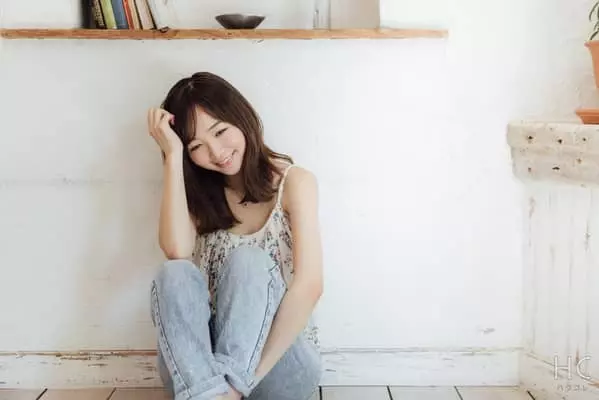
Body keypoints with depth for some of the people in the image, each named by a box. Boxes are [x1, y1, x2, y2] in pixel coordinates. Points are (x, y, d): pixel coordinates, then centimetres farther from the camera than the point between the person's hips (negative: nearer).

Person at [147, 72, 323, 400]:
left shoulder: (294, 182, -3)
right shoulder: (198, 191, 9)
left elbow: (310, 285, -16)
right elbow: (176, 251, -14)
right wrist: (173, 154, -11)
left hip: (283, 365, -2)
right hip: (199, 366, 3)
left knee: (248, 261, -29)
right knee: (175, 274, -26)